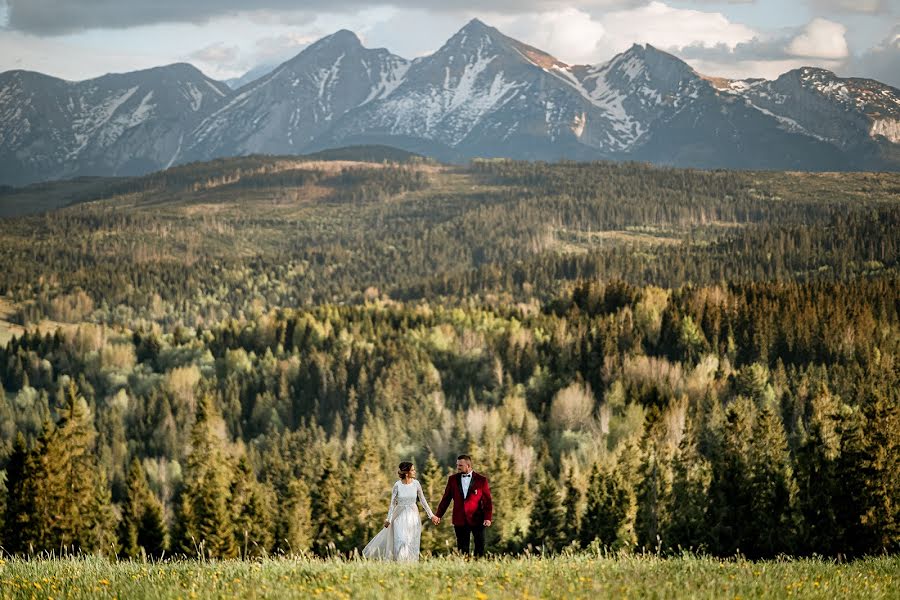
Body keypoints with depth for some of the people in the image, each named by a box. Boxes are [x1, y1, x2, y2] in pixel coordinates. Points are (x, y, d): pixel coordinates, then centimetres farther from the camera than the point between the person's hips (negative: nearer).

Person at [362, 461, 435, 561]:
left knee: (412, 542, 5)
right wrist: (389, 519, -6)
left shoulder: (416, 484, -3)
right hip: (400, 516, -3)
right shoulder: (397, 485, -11)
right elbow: (392, 503, -5)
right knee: (400, 541, -10)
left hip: (413, 516, 3)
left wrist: (431, 514, 6)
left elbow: (423, 500, 5)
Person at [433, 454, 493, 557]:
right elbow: (446, 499, 9)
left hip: (477, 520, -2)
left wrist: (488, 518, -13)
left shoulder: (481, 480, -1)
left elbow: (488, 501, -3)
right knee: (462, 549, 5)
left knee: (480, 547, 2)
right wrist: (438, 515, 3)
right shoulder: (453, 479, 7)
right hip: (460, 520, 2)